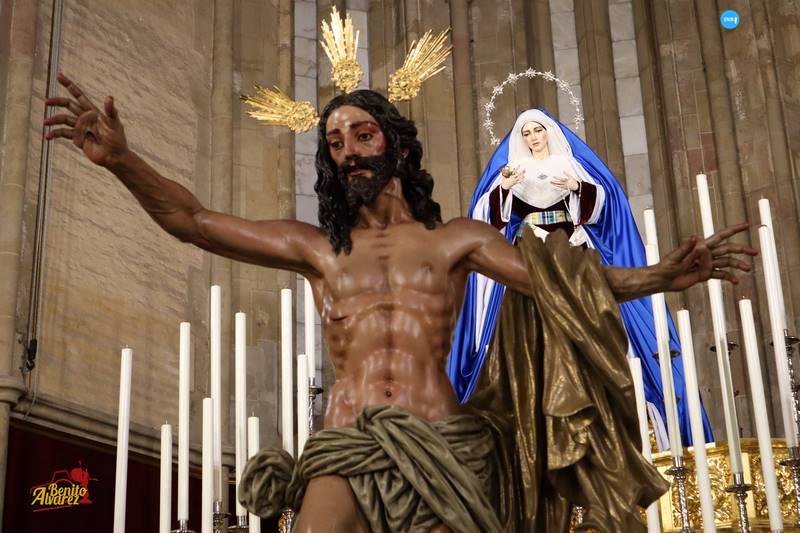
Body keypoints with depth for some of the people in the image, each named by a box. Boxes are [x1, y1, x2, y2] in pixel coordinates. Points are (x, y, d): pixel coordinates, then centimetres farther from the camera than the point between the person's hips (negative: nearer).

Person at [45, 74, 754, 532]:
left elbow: (558, 282, 9)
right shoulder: (314, 247, 17)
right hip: (345, 447, 0)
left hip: (441, 445, 0)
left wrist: (663, 275, -4)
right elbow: (193, 221, 10)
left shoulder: (455, 240, 15)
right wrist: (122, 160, -5)